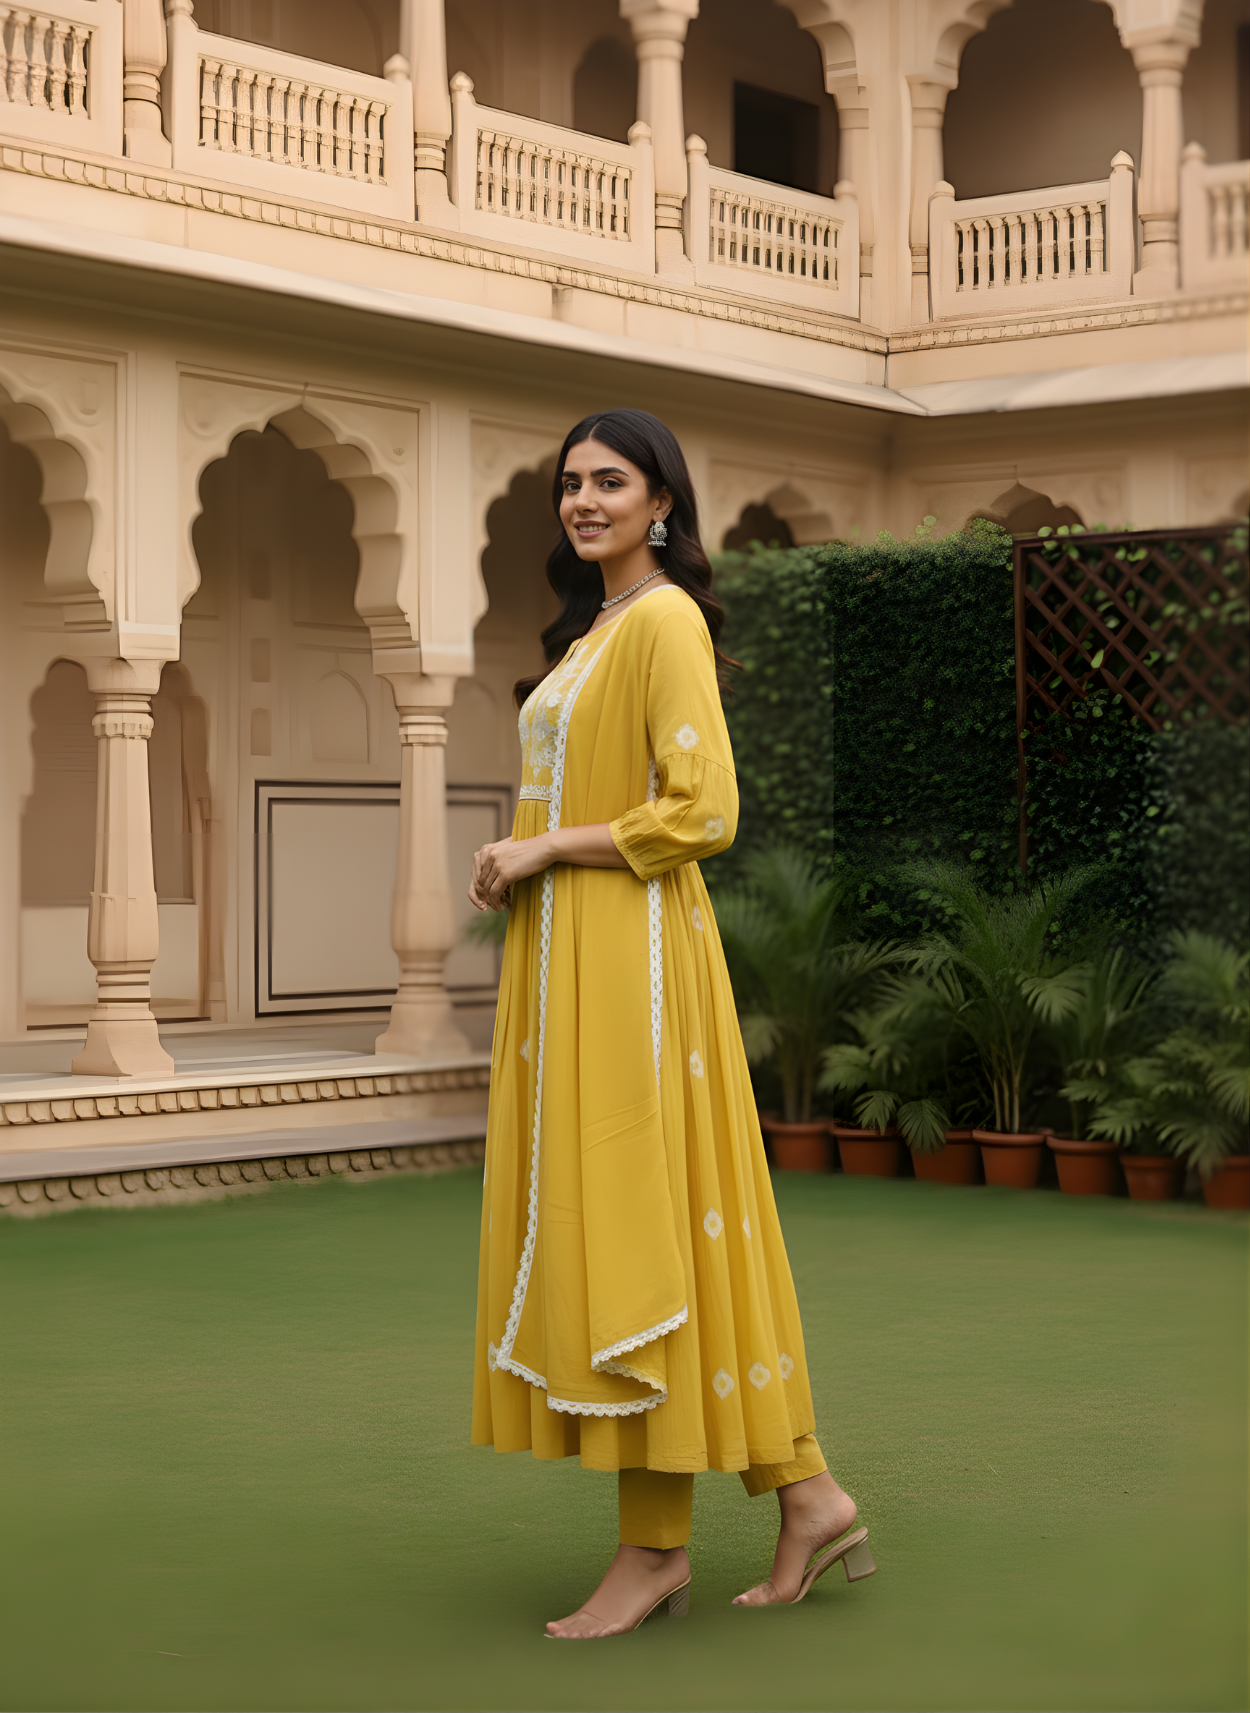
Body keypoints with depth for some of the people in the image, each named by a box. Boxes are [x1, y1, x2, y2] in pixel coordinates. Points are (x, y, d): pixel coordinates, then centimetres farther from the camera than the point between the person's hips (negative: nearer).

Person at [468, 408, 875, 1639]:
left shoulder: (665, 620, -10)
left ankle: (656, 1546, 2)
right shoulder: (588, 631, 19)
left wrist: (545, 848, -13)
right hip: (564, 958, 10)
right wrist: (513, 869, 10)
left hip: (633, 958, -10)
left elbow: (700, 814, -18)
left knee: (632, 1231, -6)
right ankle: (804, 1493, 14)